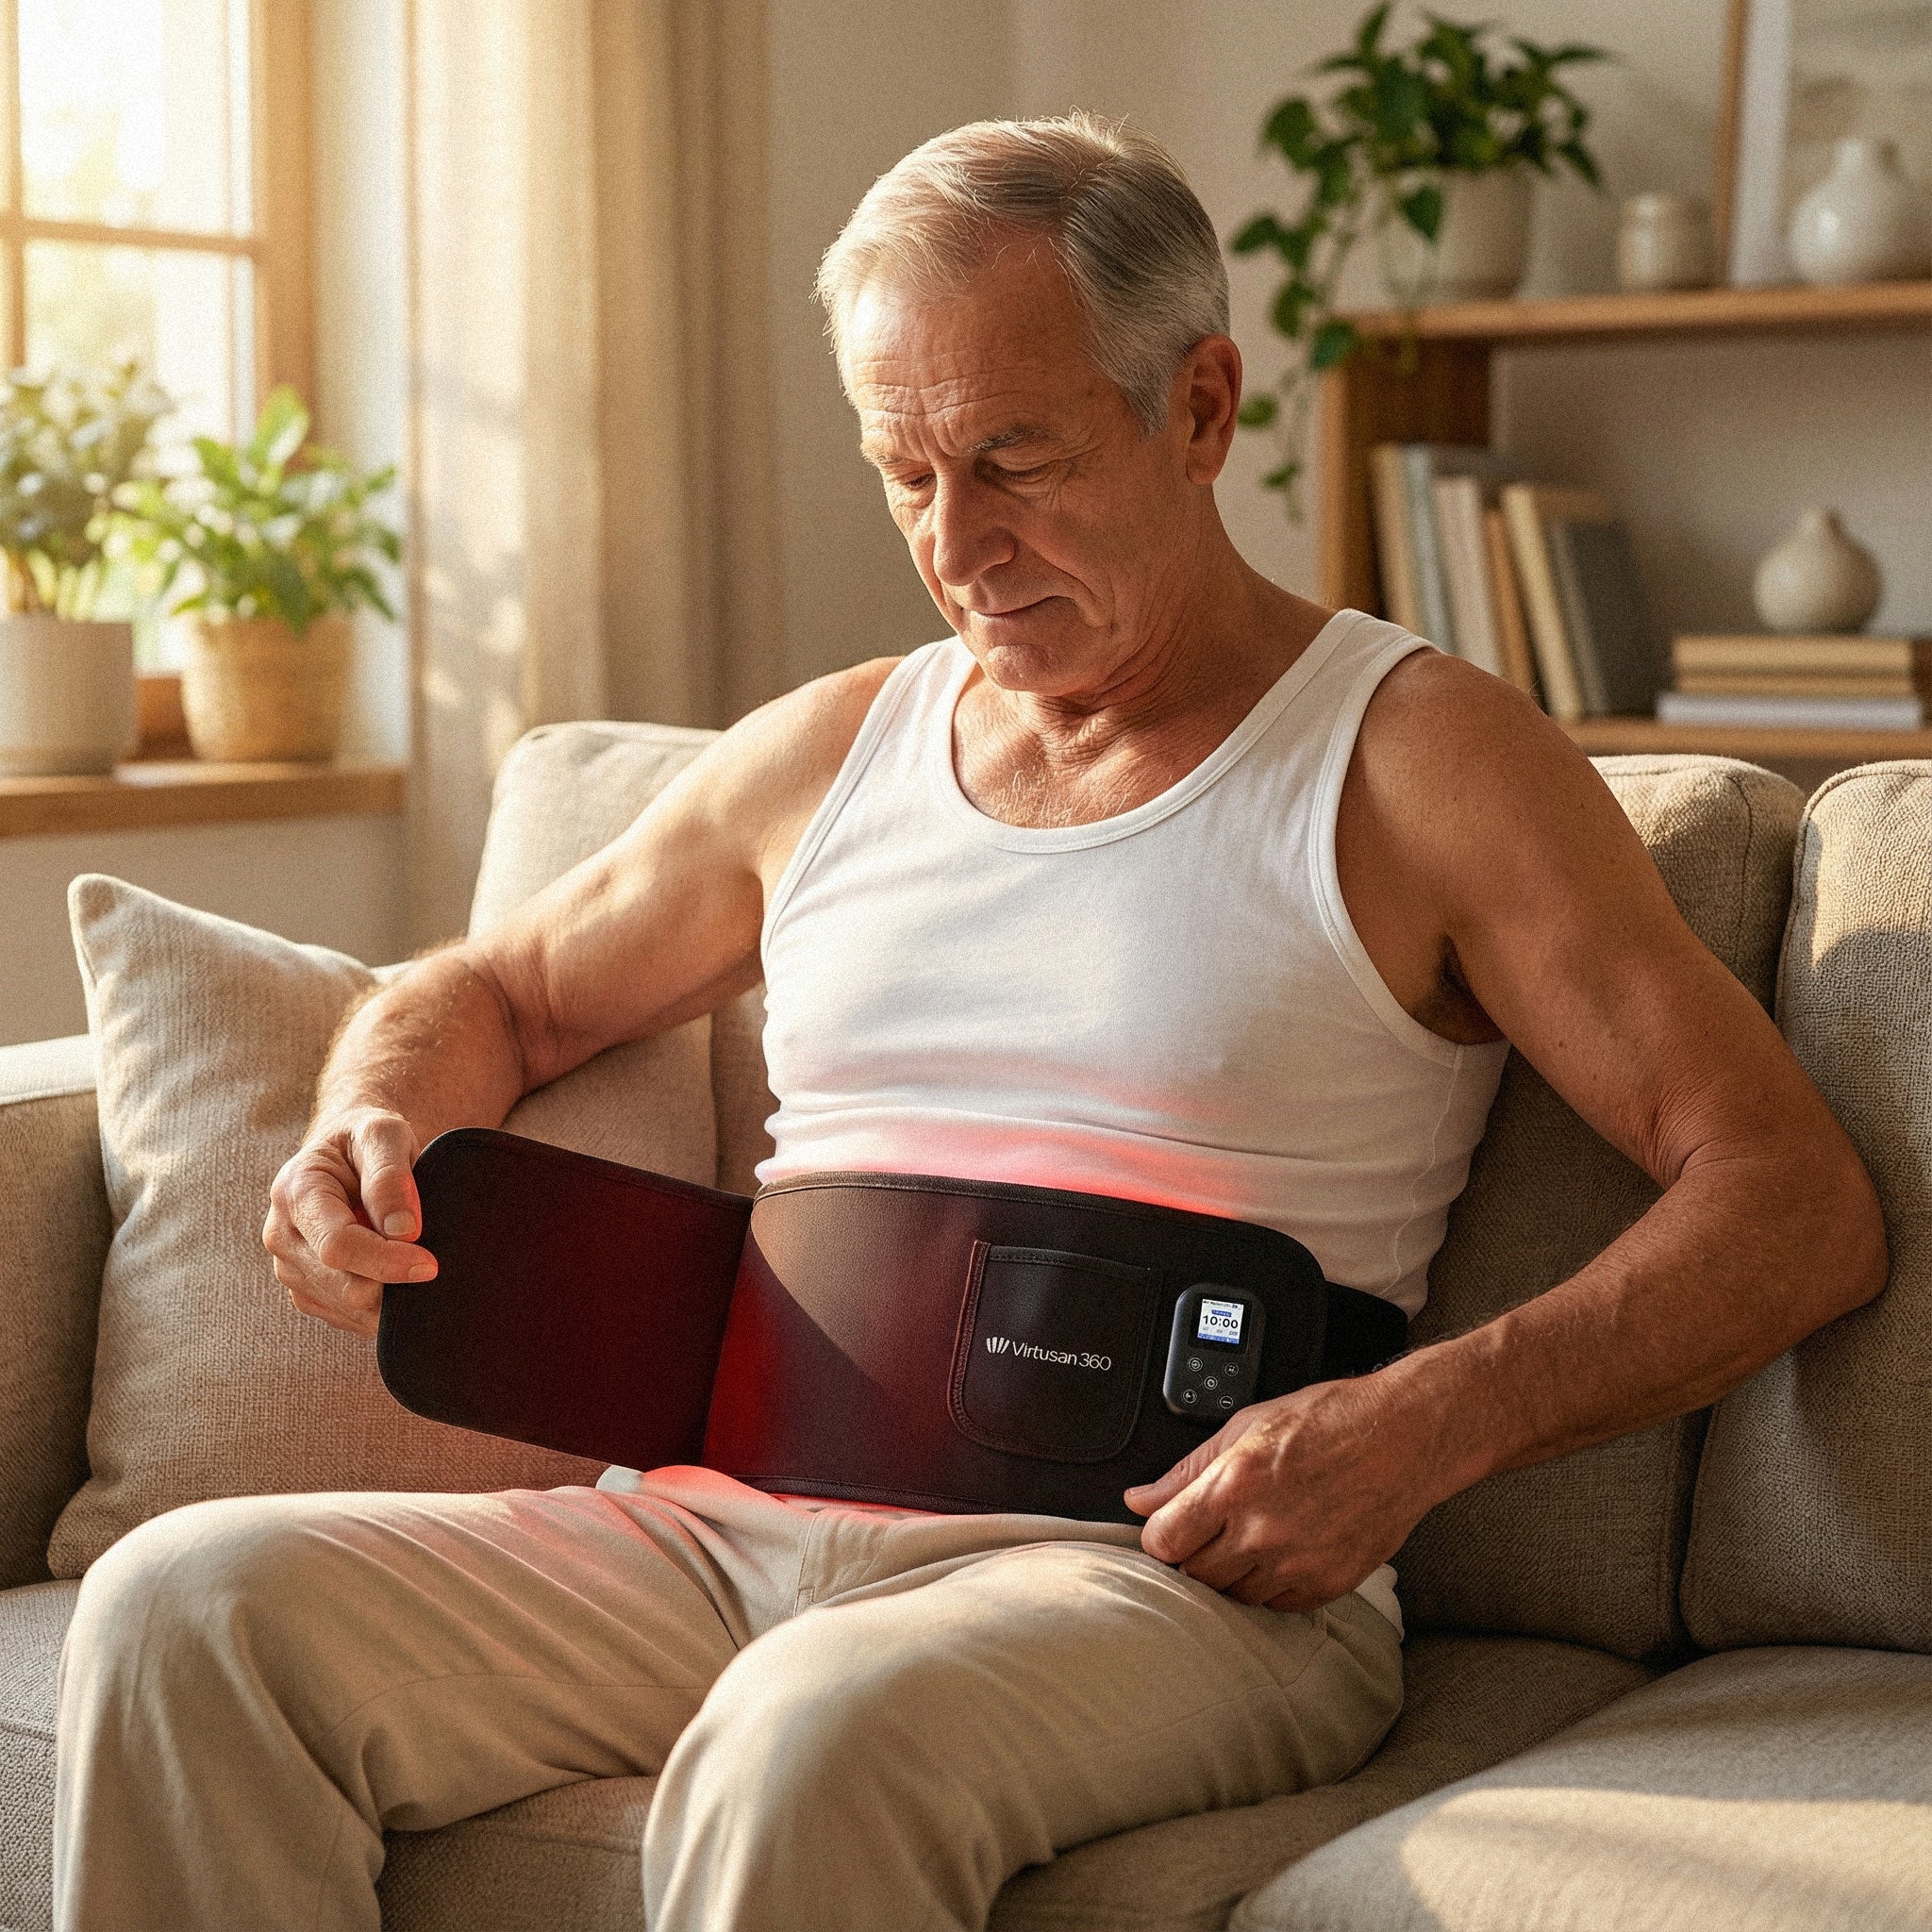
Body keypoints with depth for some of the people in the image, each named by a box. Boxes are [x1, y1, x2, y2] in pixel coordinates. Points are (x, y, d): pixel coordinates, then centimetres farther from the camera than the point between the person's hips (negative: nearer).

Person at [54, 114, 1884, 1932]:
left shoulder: (1413, 758, 2)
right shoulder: (822, 753, 18)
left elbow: (1800, 1203, -4)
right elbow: (483, 995, 31)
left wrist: (1429, 1422, -20)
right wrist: (370, 1140, 6)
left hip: (1155, 1565, -5)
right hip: (724, 1522, 5)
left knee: (811, 1742, -39)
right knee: (181, 1610, -19)